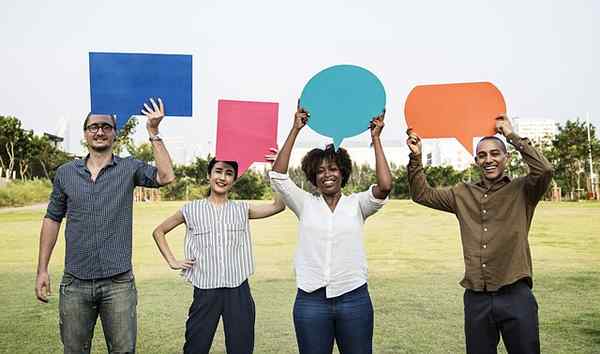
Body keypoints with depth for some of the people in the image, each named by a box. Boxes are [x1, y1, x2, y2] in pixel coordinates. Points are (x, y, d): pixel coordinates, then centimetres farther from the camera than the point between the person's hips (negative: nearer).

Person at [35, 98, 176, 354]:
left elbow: (165, 177, -16)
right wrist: (42, 270, 8)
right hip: (75, 283, 2)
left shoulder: (129, 168, 1)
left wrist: (153, 132, -17)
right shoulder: (65, 173, 7)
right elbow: (52, 219, 11)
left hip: (118, 282, -2)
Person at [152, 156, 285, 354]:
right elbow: (158, 231, 13)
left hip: (238, 291, 1)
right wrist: (172, 262, 3)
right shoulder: (192, 210, 3)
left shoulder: (242, 210, 6)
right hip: (205, 291, -1)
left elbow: (278, 206, -5)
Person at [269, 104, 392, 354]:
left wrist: (375, 138, -8)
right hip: (311, 299, 1)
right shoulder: (306, 204, 4)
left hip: (354, 298, 0)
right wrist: (295, 130, -7)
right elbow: (277, 176, -7)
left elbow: (385, 186, -14)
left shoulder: (356, 204, 3)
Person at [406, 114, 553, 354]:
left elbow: (544, 170, -19)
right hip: (476, 298, 3)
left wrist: (512, 136, -13)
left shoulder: (522, 191, 0)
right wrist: (416, 157, 0)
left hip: (515, 296, -3)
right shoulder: (462, 194, 10)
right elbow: (422, 194, 13)